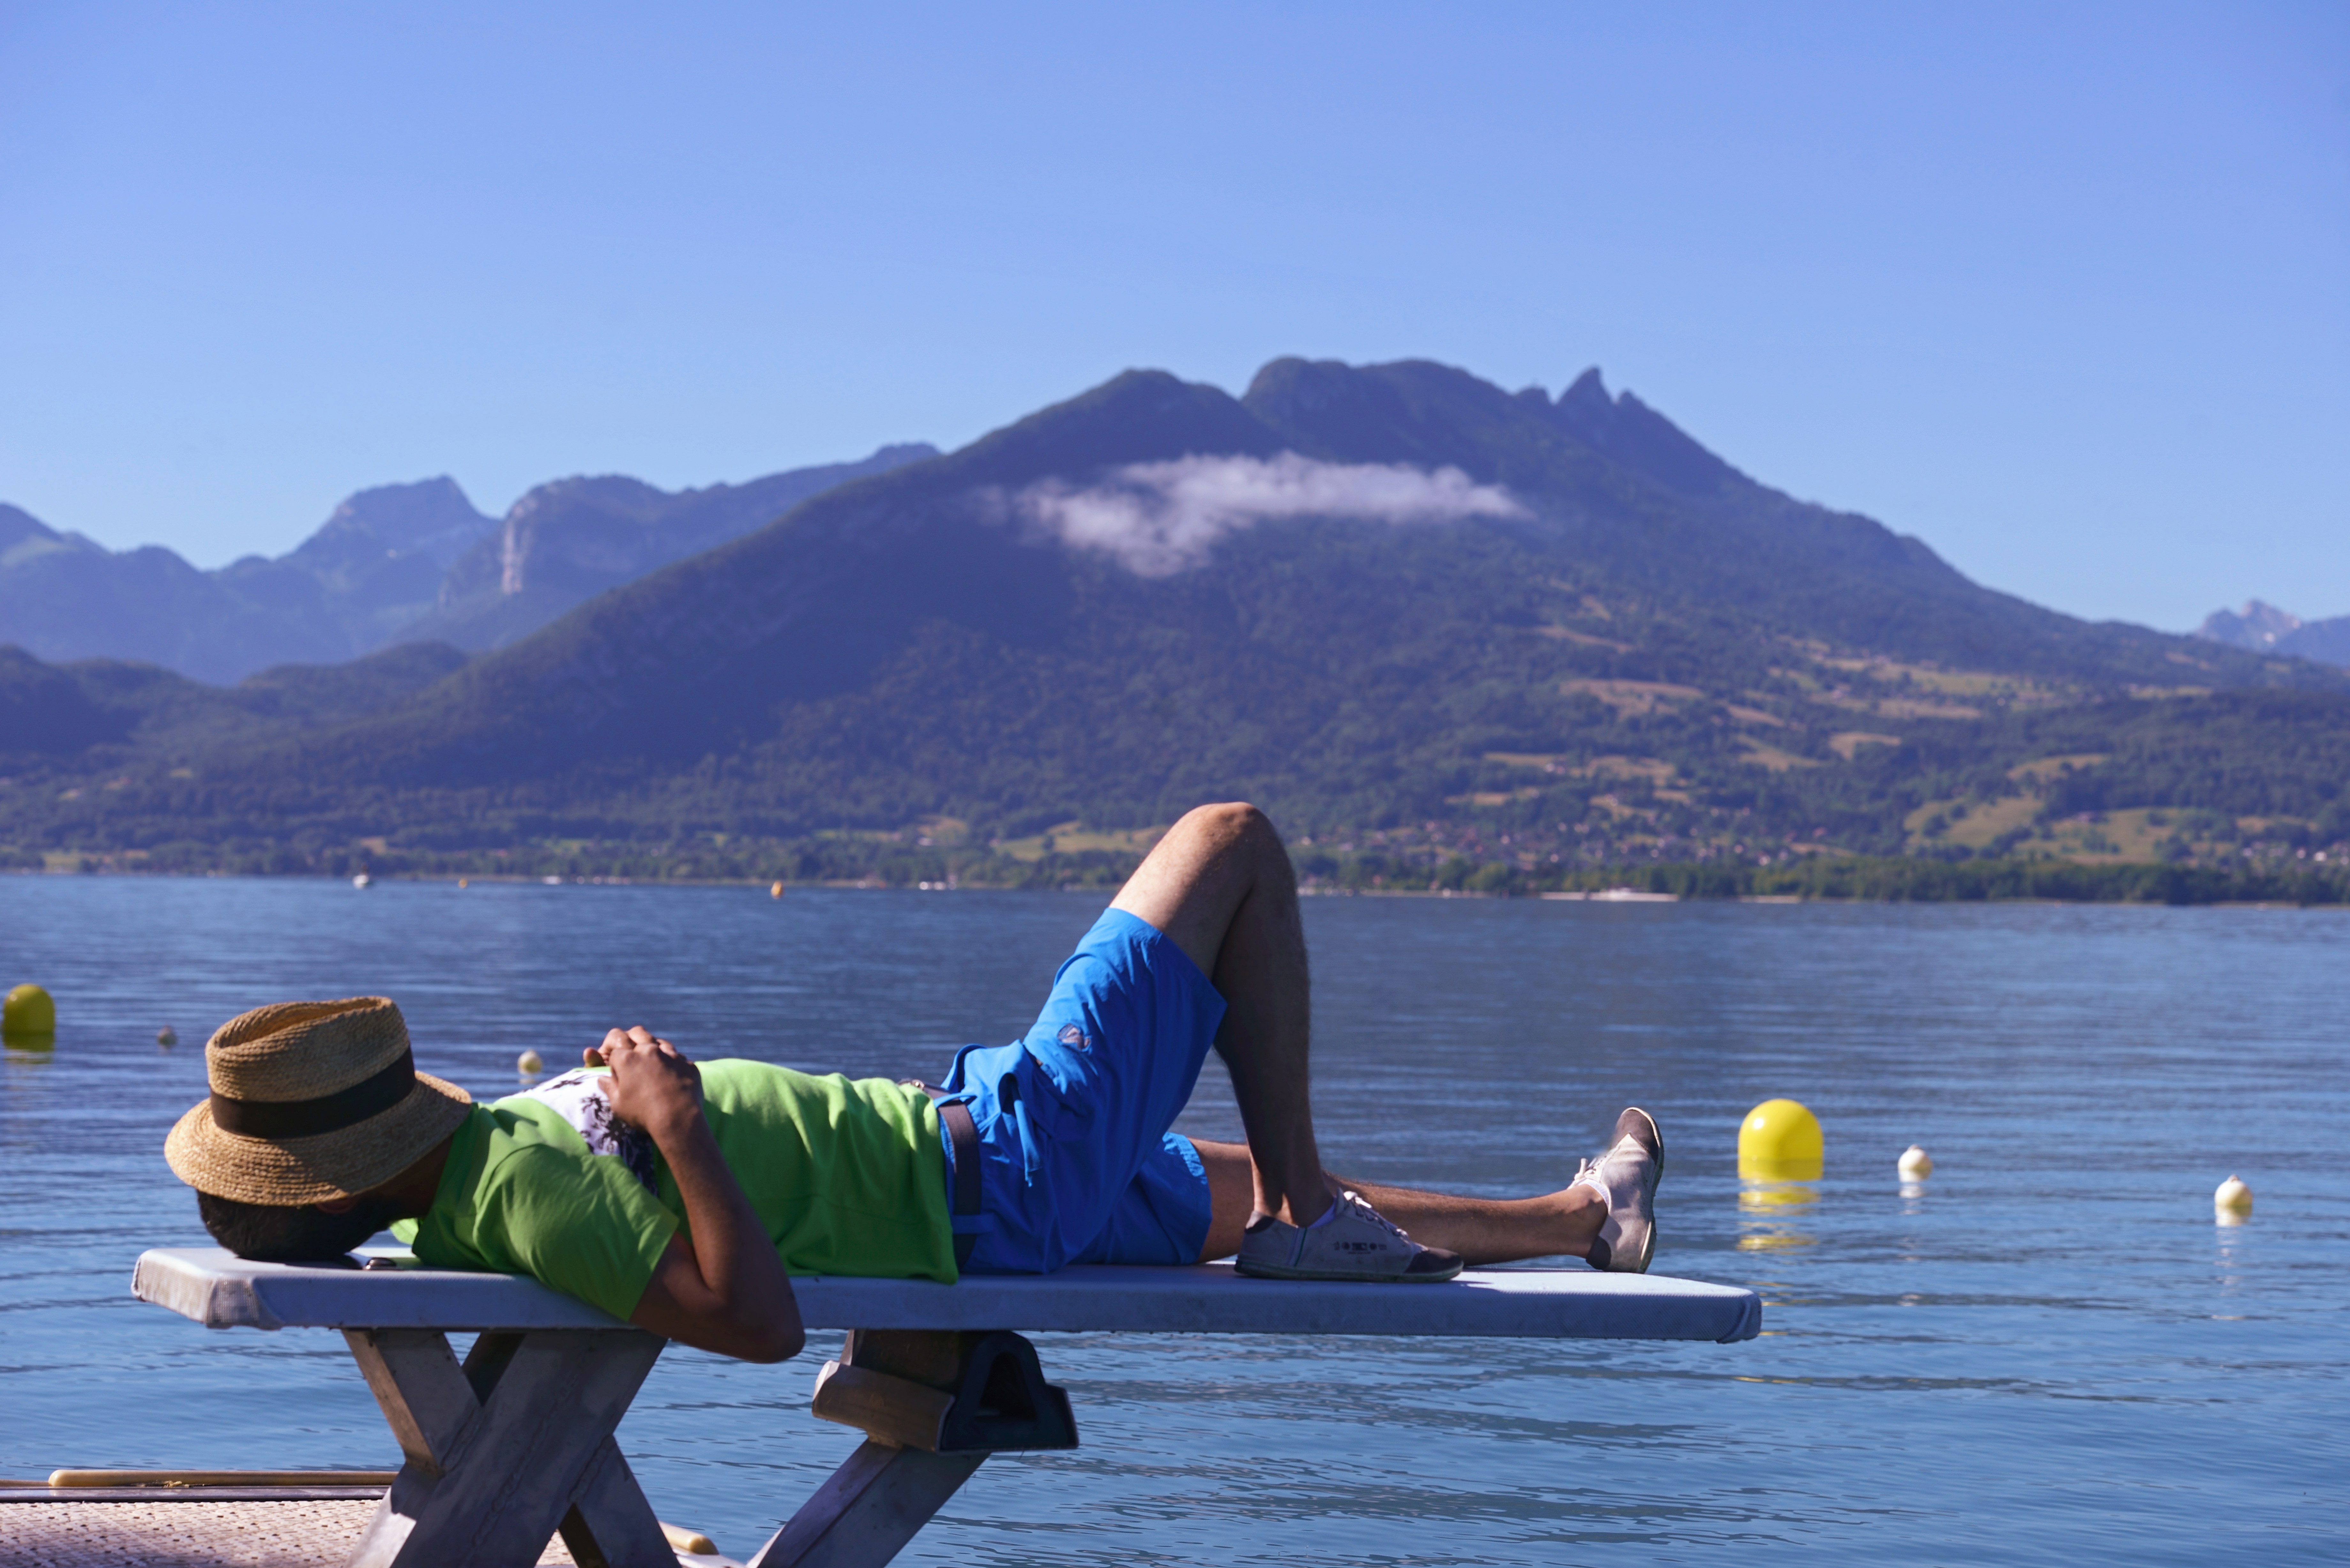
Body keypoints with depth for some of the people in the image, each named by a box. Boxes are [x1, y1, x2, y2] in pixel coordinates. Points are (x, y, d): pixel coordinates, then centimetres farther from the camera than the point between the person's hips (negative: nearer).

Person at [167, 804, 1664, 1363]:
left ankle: (1584, 1216, 53)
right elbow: (763, 1317, -40)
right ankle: (1305, 1214, 12)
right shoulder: (527, 1202, -34)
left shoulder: (444, 1223, -4)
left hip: (959, 1164, 9)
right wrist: (677, 1123, -37)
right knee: (1236, 844, 1)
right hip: (1007, 1168, -9)